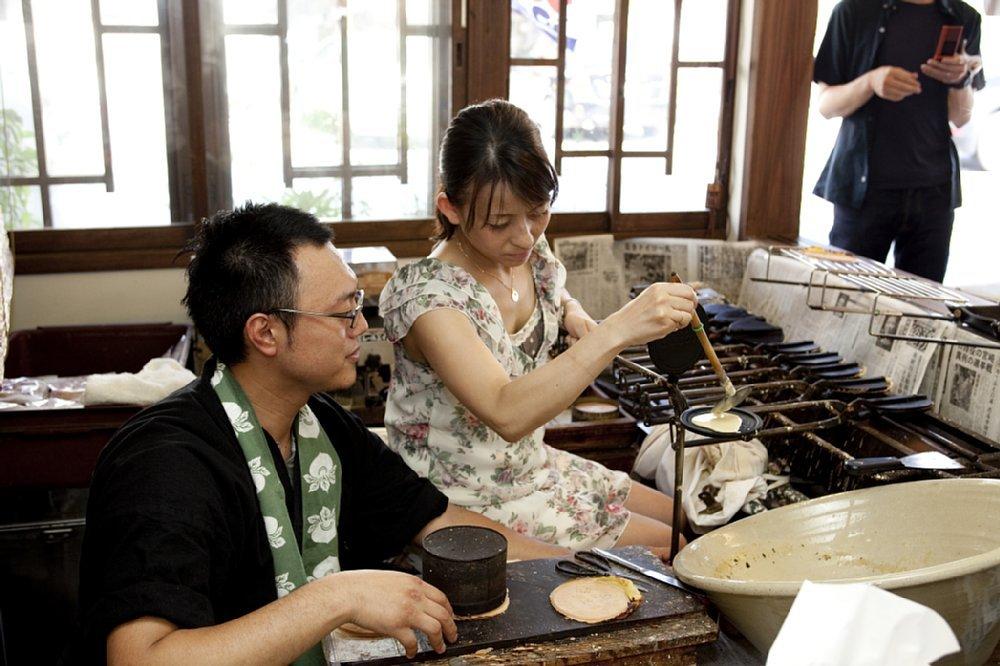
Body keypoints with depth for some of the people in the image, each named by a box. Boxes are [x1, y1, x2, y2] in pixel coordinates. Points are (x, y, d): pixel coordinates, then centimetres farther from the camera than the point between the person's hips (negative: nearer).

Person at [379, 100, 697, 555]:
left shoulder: (531, 256, -6)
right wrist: (617, 332, -49)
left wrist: (574, 316, -3)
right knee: (667, 550, -5)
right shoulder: (424, 294, -30)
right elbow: (506, 413, -43)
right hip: (468, 507, -7)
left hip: (532, 467, 8)